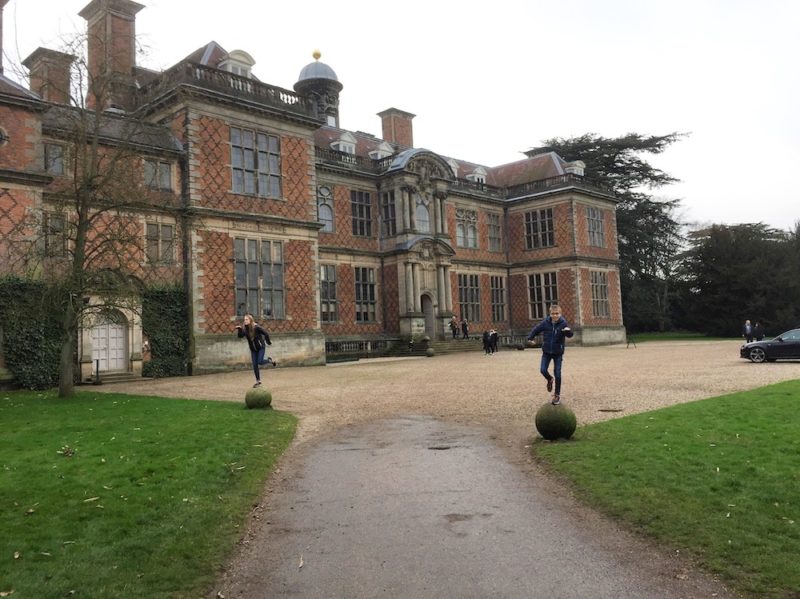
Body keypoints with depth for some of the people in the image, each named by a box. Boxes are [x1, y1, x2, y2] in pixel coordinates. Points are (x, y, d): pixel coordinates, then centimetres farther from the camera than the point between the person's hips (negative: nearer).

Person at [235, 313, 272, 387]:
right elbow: (240, 336, -18)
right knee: (255, 365, 4)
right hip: (253, 349, 5)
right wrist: (239, 330, -34)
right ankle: (258, 381, 16)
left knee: (260, 362, -16)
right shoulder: (244, 329, -7)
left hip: (261, 347, -5)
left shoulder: (256, 327, -21)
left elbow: (266, 333, -15)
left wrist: (268, 342, -4)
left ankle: (270, 361, 17)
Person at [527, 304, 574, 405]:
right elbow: (536, 329, 7)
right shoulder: (545, 323, -7)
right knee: (543, 370, -8)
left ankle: (557, 395, 14)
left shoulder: (563, 323, -14)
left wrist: (568, 331, -48)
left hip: (558, 352, -2)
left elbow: (570, 335, -26)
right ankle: (549, 380, 28)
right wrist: (530, 337, -3)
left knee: (557, 374, 0)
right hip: (546, 351, 2)